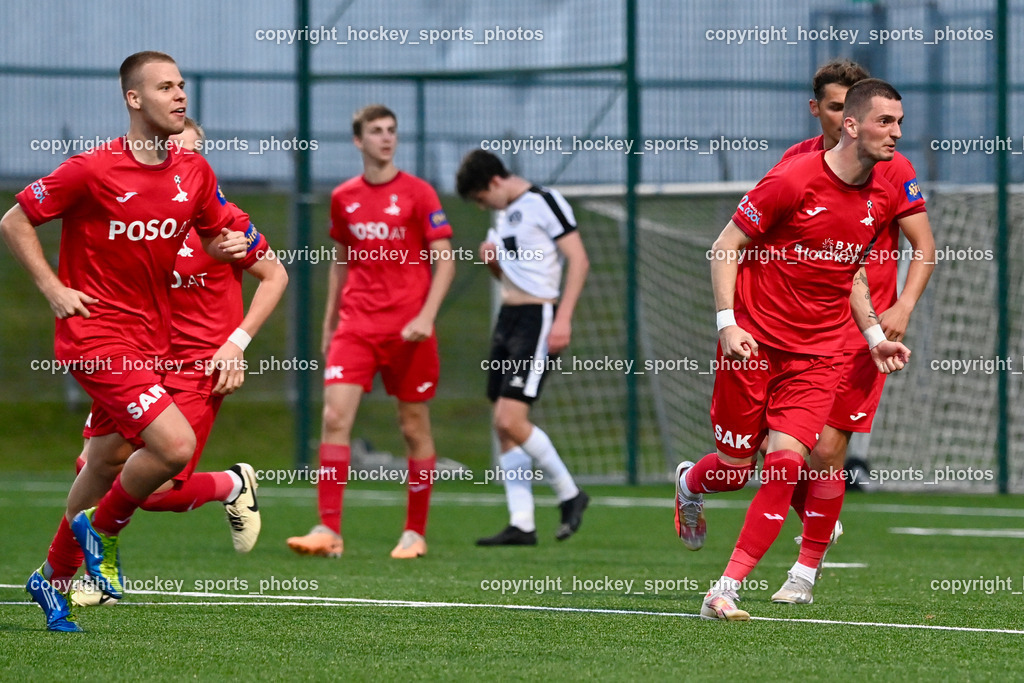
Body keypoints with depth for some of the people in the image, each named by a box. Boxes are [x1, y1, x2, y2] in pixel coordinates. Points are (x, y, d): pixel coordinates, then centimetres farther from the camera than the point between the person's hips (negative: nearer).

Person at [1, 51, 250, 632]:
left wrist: (229, 243, -2)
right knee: (175, 444, -21)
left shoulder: (194, 172, 4)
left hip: (154, 338, 7)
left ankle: (53, 579, 27)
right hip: (97, 335, -7)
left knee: (106, 469, 10)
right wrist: (53, 289, -11)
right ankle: (104, 529, 5)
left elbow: (215, 234, 21)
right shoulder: (92, 170, -13)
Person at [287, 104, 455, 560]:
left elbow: (445, 260, -5)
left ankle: (415, 533, 15)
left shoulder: (417, 193, -2)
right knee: (335, 416, -11)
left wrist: (426, 316, -16)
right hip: (356, 325, 3)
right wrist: (329, 322, 18)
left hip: (407, 329, -3)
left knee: (415, 427, 4)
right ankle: (329, 530, -14)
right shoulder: (343, 198, 9)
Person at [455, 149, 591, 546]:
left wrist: (563, 318, -21)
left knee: (510, 419, -17)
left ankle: (569, 494, 0)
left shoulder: (544, 203, -9)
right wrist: (493, 261, 6)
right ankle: (522, 525, 5)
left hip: (537, 318, -9)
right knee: (504, 426, 4)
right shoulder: (505, 214, 18)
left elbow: (579, 260, -14)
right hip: (508, 317, 9)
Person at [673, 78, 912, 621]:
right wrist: (728, 322, -16)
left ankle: (726, 590, -8)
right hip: (754, 342, -4)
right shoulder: (794, 180, -14)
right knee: (735, 468, 5)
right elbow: (726, 246, -7)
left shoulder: (882, 199, 4)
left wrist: (874, 335, 11)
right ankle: (689, 484, 44)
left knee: (785, 462, -13)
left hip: (818, 353, 4)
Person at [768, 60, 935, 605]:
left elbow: (924, 247, -2)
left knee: (826, 448, -10)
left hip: (861, 325, -4)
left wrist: (903, 306, -17)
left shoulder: (892, 169, -5)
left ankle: (806, 570, 3)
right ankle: (821, 525, 29)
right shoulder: (795, 162, 5)